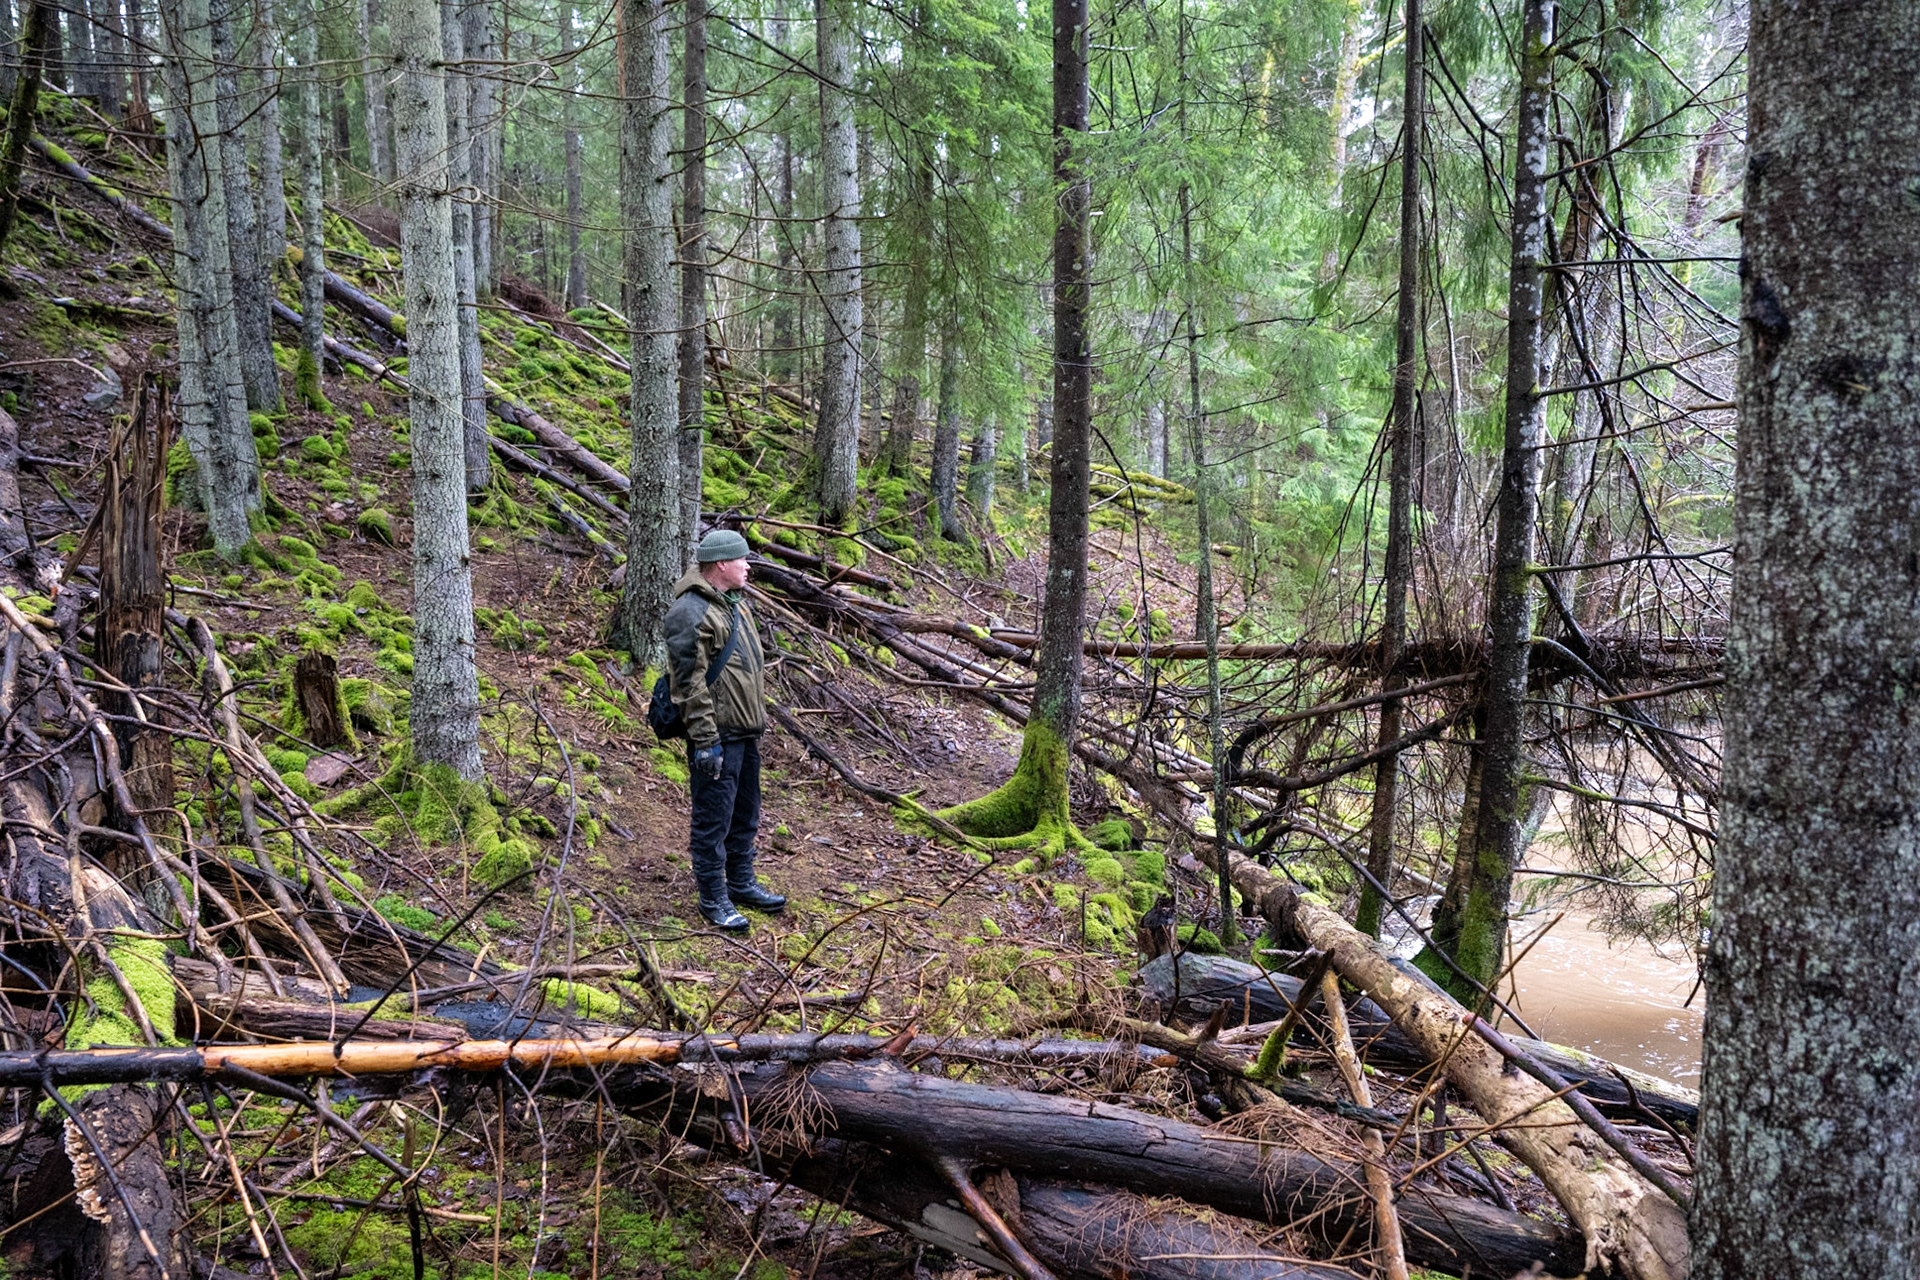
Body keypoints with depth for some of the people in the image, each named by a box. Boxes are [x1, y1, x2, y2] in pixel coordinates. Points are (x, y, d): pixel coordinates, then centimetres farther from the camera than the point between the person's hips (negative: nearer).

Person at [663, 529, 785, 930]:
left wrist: (758, 719, 23)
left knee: (745, 812, 19)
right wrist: (705, 740, -22)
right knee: (713, 818, 0)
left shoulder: (733, 601, 13)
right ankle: (714, 899, 11)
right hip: (717, 734, -10)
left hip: (745, 731, 10)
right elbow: (689, 684, -21)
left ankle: (741, 883, 33)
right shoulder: (691, 612, -19)